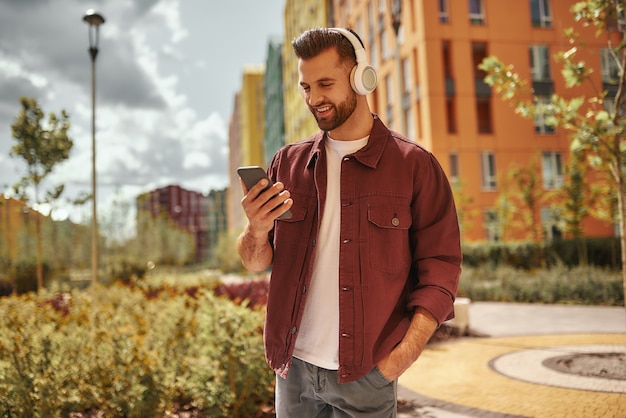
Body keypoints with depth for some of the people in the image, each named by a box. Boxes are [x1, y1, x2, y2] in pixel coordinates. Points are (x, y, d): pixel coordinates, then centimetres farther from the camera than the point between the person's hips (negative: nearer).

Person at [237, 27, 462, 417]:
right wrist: (257, 230, -15)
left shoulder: (414, 165, -5)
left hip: (366, 375, -3)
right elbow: (257, 263, 7)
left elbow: (440, 272, -6)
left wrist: (401, 358, -15)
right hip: (293, 366, 3)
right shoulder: (288, 162, 5)